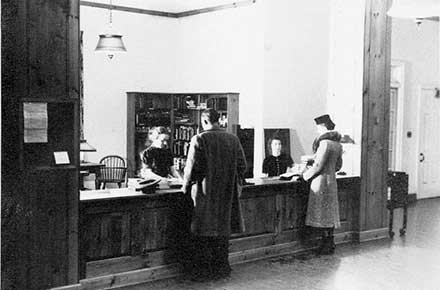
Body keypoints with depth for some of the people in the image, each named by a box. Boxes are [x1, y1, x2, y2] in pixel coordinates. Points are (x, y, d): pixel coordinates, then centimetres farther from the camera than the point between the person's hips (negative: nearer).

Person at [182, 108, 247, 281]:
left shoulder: (199, 139, -12)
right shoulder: (233, 139, 1)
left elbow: (191, 168, -11)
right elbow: (242, 165, 5)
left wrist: (186, 187, 4)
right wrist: (235, 184, 19)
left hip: (205, 193, -4)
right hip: (227, 194, 4)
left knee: (203, 235, 5)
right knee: (222, 231, 14)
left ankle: (201, 271, 10)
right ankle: (221, 268, 21)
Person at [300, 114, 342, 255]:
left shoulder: (325, 142, -18)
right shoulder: (338, 144, 10)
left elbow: (318, 165, -19)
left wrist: (306, 175, -5)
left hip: (321, 180, -9)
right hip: (332, 179, 9)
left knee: (322, 213, -1)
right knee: (330, 212, 14)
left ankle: (327, 246, 3)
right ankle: (330, 243, 21)